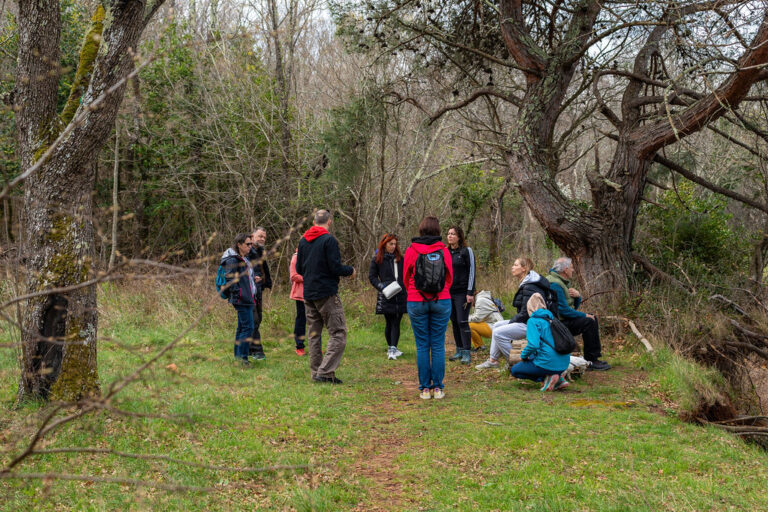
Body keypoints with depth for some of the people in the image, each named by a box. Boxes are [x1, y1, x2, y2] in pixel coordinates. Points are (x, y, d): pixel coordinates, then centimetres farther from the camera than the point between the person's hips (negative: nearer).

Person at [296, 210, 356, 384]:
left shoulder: (303, 241, 10)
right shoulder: (329, 240, -11)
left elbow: (299, 268, 14)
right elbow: (335, 268, -16)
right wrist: (351, 270, 2)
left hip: (308, 295, 7)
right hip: (327, 294, -7)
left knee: (314, 334, 13)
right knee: (338, 333, -3)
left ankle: (316, 372, 15)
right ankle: (325, 372, -12)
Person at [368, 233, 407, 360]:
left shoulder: (400, 258, 12)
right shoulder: (377, 259, 3)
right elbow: (372, 277, 2)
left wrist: (406, 289, 1)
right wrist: (381, 286, -13)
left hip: (400, 296, 2)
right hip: (386, 297, -2)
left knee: (396, 323, -4)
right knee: (389, 323, 6)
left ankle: (393, 349, -8)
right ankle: (391, 348, 17)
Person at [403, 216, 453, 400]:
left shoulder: (411, 251, -2)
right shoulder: (443, 251, 0)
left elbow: (405, 277, 8)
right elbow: (450, 277, 9)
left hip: (417, 301, 0)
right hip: (441, 301, 1)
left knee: (422, 346, 5)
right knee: (438, 346, 5)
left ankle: (425, 388, 6)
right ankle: (438, 388, 7)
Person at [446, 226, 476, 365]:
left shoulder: (466, 251, -4)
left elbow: (471, 272, -6)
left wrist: (470, 292, -12)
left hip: (462, 293, -5)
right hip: (449, 292, 6)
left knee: (462, 322, -9)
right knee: (454, 322, 8)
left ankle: (467, 353, -6)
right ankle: (459, 351, 16)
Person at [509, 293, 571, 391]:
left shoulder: (533, 321, -9)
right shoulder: (551, 318, 14)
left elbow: (533, 345, -21)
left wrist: (523, 355, -1)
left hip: (548, 364, -7)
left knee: (514, 370, 12)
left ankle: (547, 378, -5)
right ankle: (558, 379, 12)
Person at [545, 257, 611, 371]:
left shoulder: (563, 282, 15)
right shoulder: (554, 285, -19)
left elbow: (575, 306, 17)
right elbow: (564, 310, -24)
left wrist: (577, 295, -5)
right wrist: (584, 315, -14)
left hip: (564, 319, 11)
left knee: (593, 318, 12)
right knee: (588, 322, -22)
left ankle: (595, 356, 9)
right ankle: (590, 361, -18)